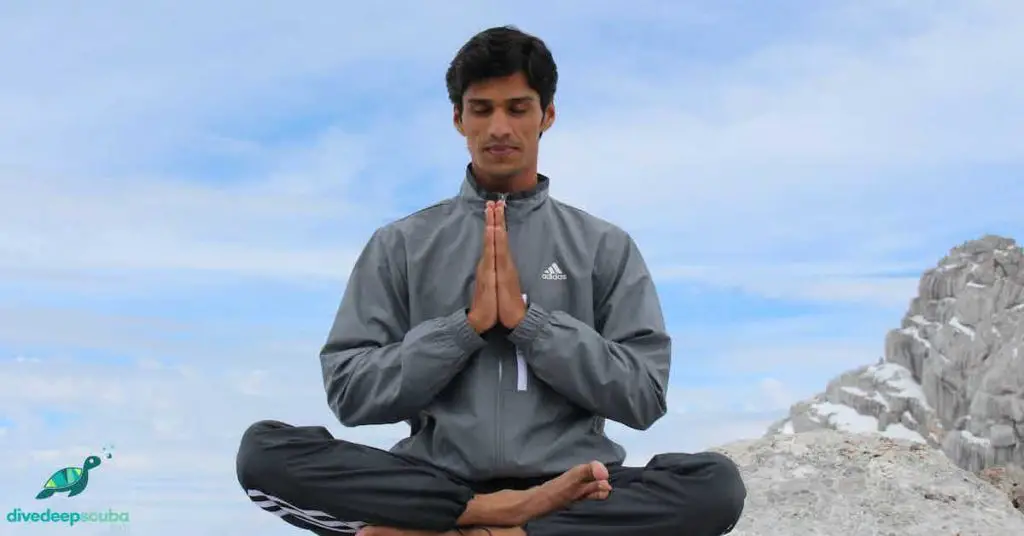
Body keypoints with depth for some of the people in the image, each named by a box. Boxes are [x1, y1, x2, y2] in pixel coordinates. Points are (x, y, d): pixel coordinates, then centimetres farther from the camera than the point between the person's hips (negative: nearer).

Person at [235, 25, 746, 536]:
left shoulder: (605, 246, 9)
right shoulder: (400, 244, 9)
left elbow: (643, 396, 0)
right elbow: (350, 392, 1)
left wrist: (528, 319, -9)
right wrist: (469, 323, -10)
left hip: (564, 485, 1)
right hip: (437, 481, 0)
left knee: (717, 482, -28)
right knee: (264, 450, -23)